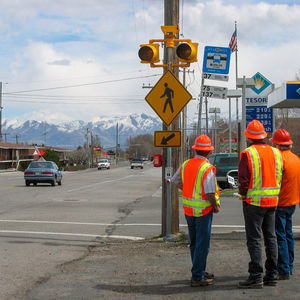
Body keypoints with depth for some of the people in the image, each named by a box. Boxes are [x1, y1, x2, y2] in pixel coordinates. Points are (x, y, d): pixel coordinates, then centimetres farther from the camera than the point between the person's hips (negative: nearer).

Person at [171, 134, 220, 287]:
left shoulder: (185, 164, 2)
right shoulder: (207, 169, -19)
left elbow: (176, 181, 16)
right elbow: (210, 193, -24)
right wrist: (216, 206, -8)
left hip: (188, 210, 7)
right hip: (203, 211, -7)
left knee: (194, 243, 18)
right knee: (202, 244, 1)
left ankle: (199, 272, 31)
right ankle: (197, 277, 5)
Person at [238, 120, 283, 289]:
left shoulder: (248, 154, -12)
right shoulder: (275, 153, 7)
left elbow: (244, 180, -13)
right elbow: (280, 177, 10)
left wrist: (243, 194, 3)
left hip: (254, 201, -6)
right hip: (272, 201, 6)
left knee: (254, 239, -3)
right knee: (271, 237, 12)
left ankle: (256, 277, -3)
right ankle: (272, 275, 17)